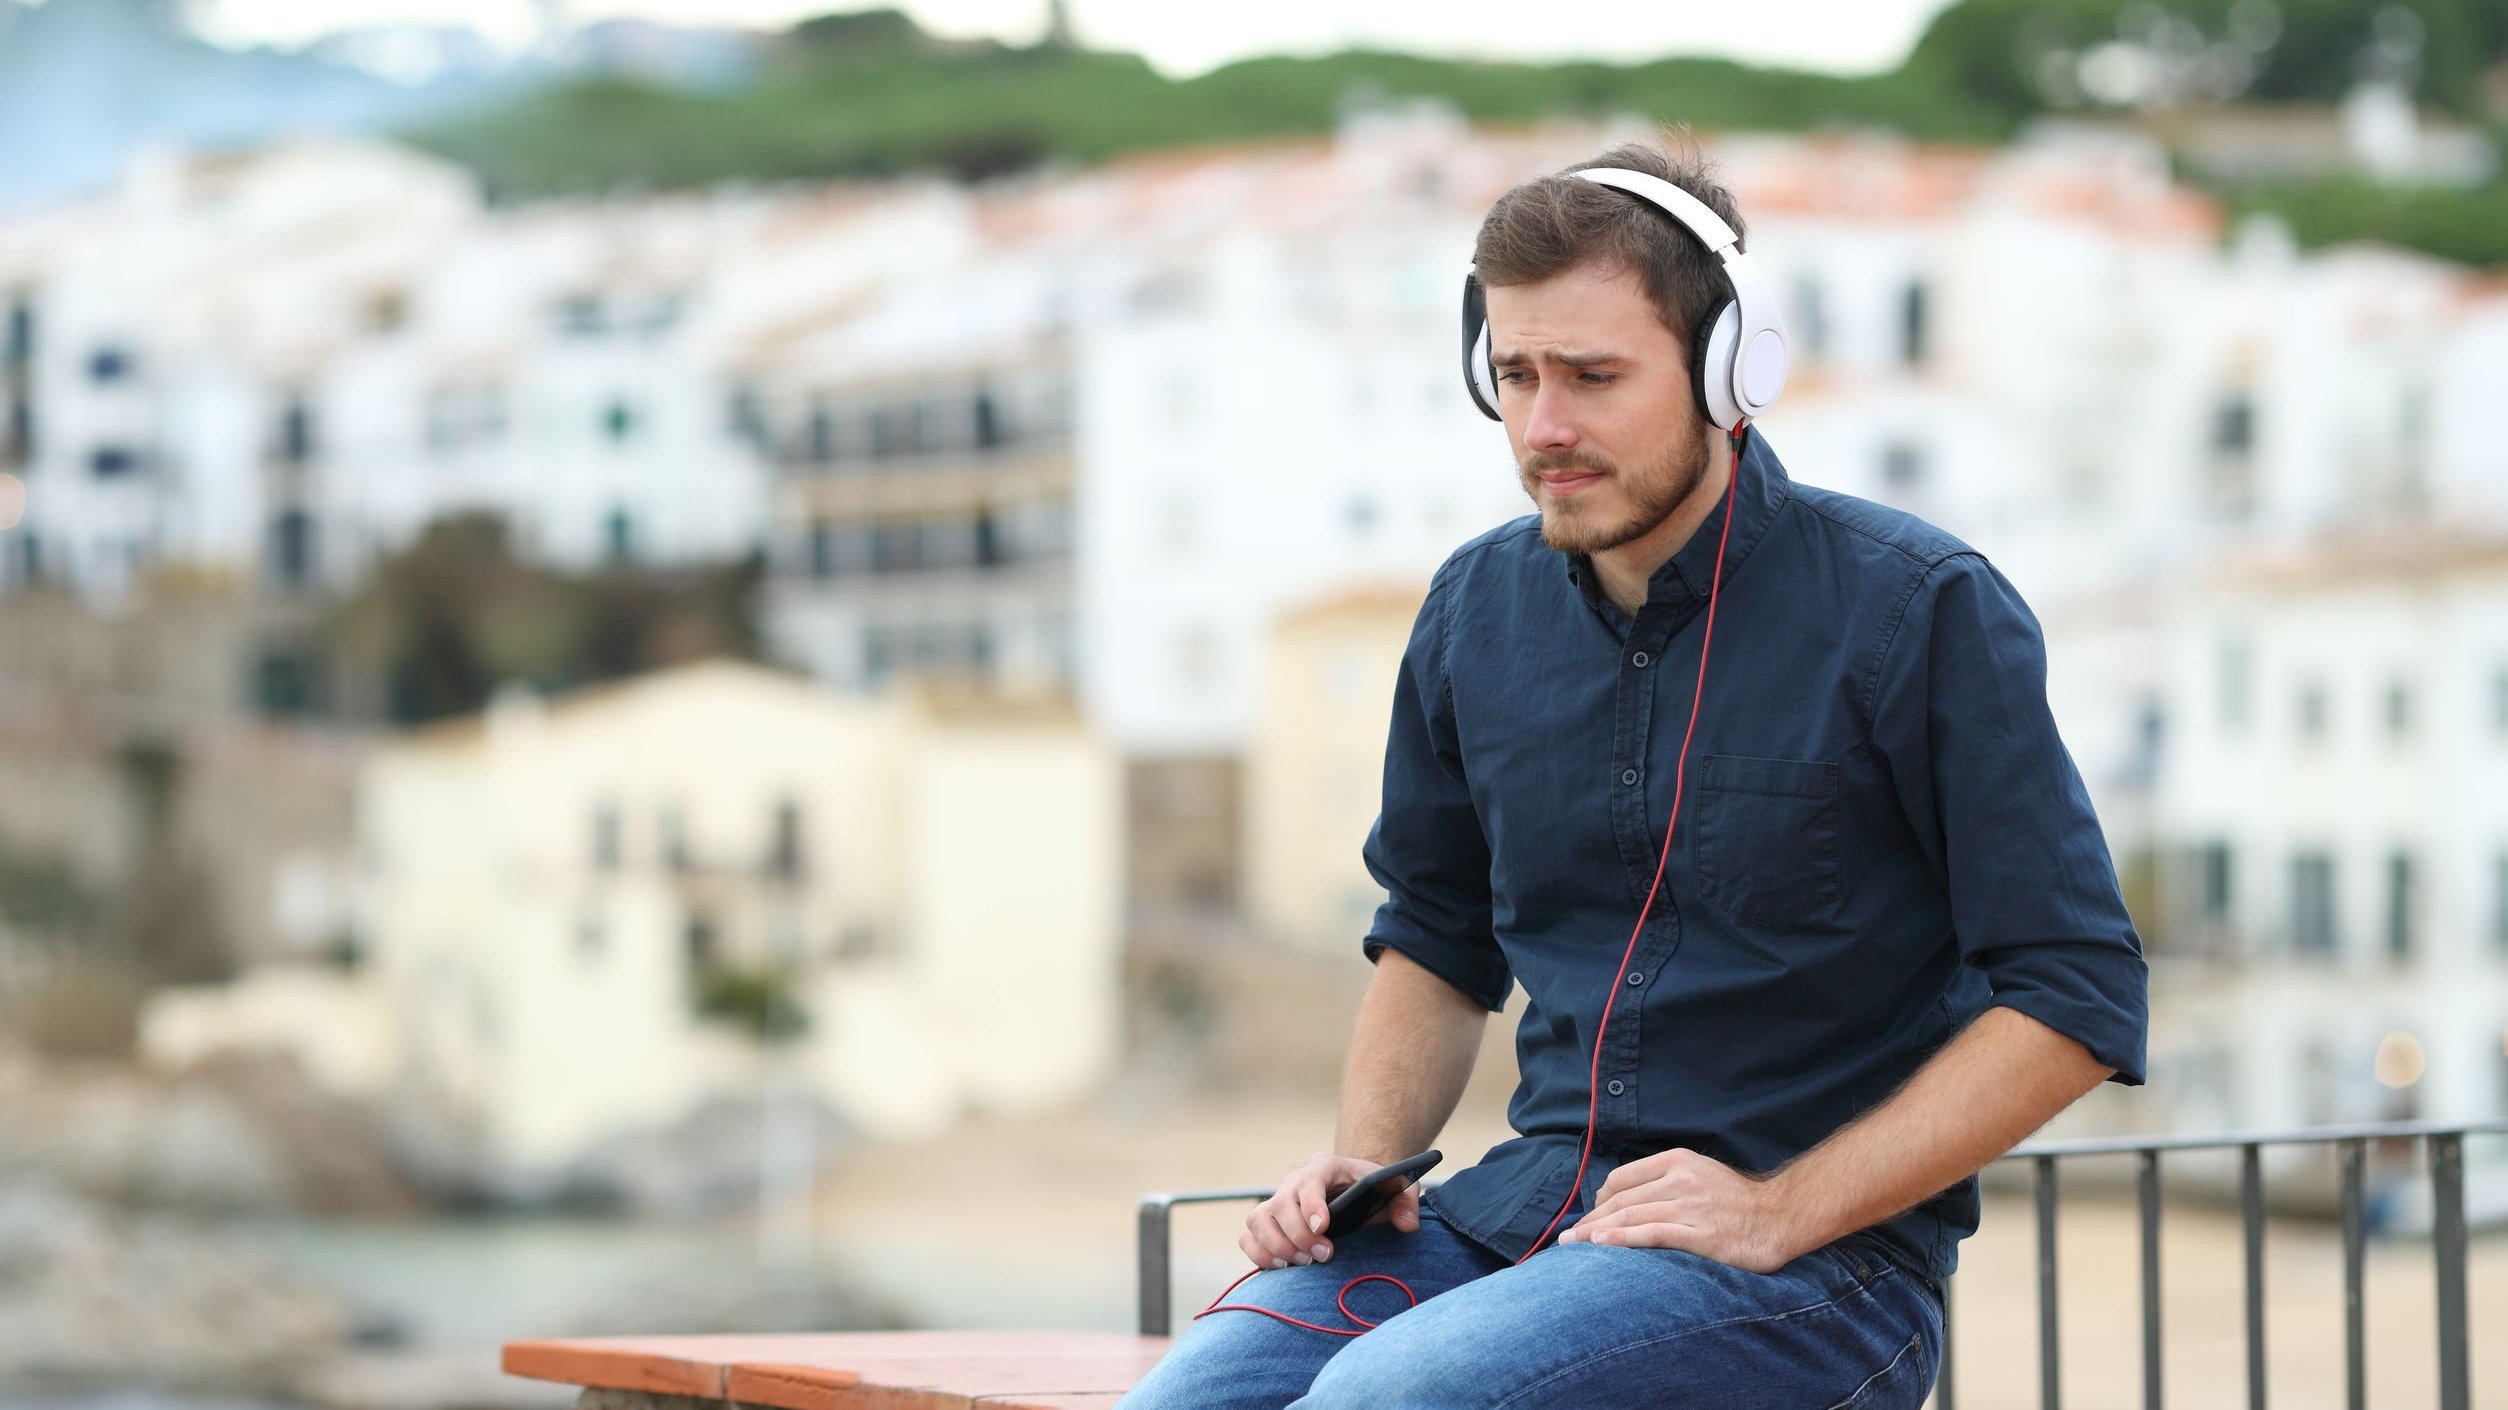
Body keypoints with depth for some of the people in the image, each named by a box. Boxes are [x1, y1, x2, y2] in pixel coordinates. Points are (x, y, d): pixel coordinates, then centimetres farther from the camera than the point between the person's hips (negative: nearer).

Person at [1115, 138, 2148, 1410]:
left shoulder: (1920, 612, -8)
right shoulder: (1478, 610, 9)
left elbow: (2078, 998, -10)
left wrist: (1781, 1210, -17)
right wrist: (1362, 1161, 5)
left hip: (1823, 1259, -5)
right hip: (1527, 1201, 5)